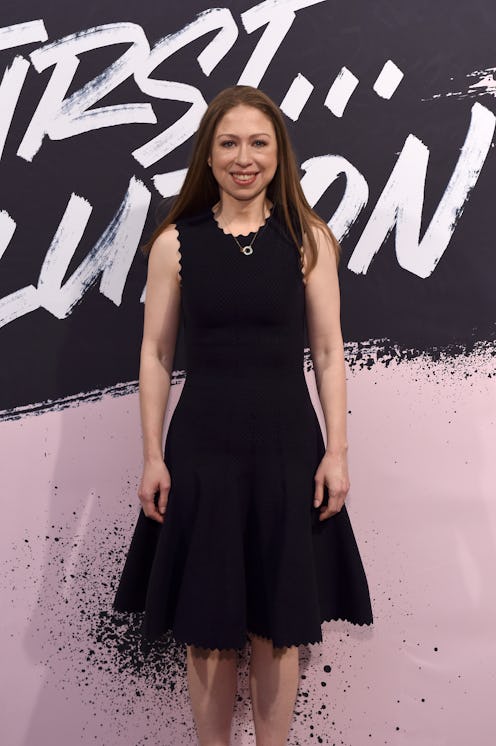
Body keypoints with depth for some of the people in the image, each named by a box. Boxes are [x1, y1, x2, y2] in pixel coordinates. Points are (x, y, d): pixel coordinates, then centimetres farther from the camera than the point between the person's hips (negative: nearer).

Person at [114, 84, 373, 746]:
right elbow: (156, 354, 2)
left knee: (279, 627, 11)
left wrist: (337, 450, -3)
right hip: (201, 448, 0)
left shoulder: (308, 238, 1)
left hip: (287, 447, 0)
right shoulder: (175, 242, 1)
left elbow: (328, 351, 1)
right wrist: (152, 456, -2)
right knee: (206, 627, 10)